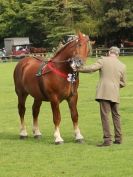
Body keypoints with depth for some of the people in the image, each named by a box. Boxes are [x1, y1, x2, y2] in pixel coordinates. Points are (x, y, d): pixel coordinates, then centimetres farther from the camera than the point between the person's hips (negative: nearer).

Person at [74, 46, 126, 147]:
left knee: (105, 116, -6)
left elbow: (91, 68, -9)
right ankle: (118, 138, 20)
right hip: (115, 94, 4)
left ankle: (107, 139, -11)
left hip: (104, 93, -4)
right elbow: (123, 83, 14)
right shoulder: (122, 66, 10)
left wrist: (78, 69, 0)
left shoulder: (103, 61, -1)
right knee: (116, 115, 16)